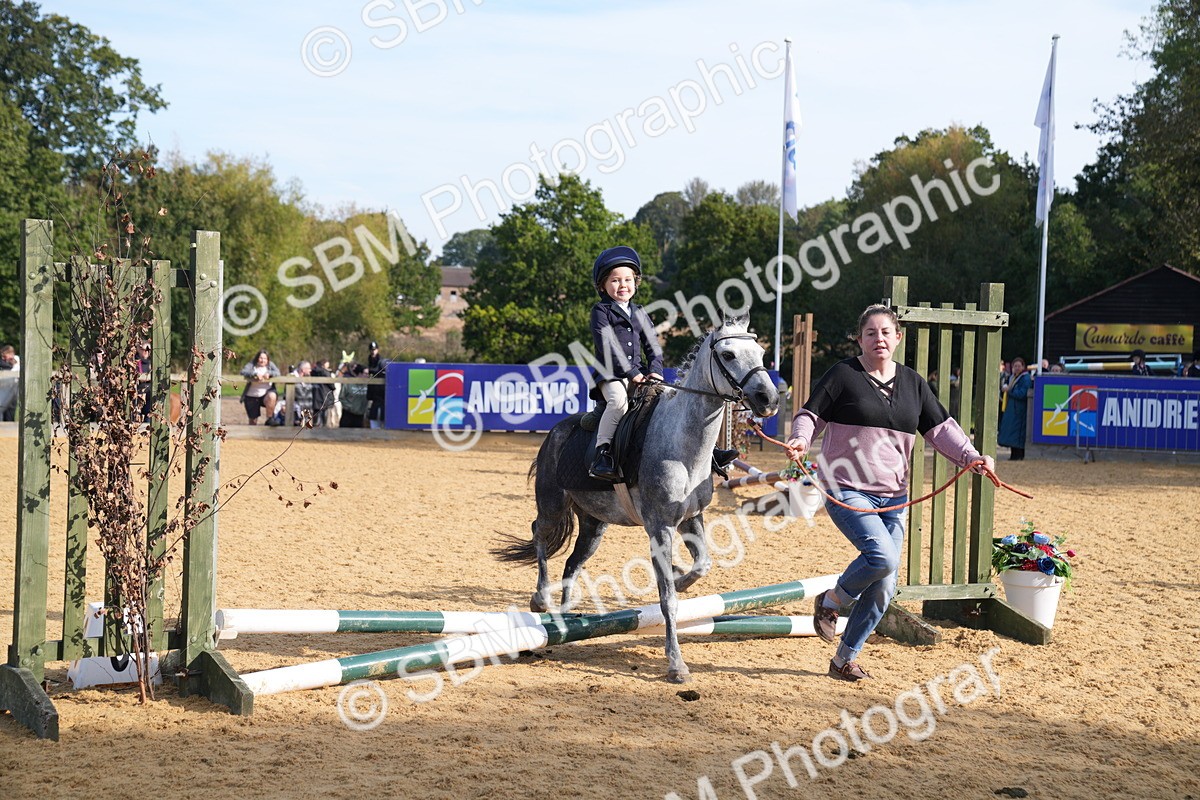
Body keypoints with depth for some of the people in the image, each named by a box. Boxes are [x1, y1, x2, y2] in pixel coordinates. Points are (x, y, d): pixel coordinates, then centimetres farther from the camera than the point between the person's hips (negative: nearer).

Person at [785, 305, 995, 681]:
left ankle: (844, 659, 21)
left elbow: (940, 428, 11)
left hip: (893, 497, 6)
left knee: (883, 589, 4)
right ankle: (831, 602, 3)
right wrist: (801, 439, -24)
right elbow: (811, 414, -2)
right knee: (881, 556, -27)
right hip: (847, 491, -5)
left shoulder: (913, 382, 11)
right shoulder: (843, 374, -3)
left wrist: (970, 456, -4)